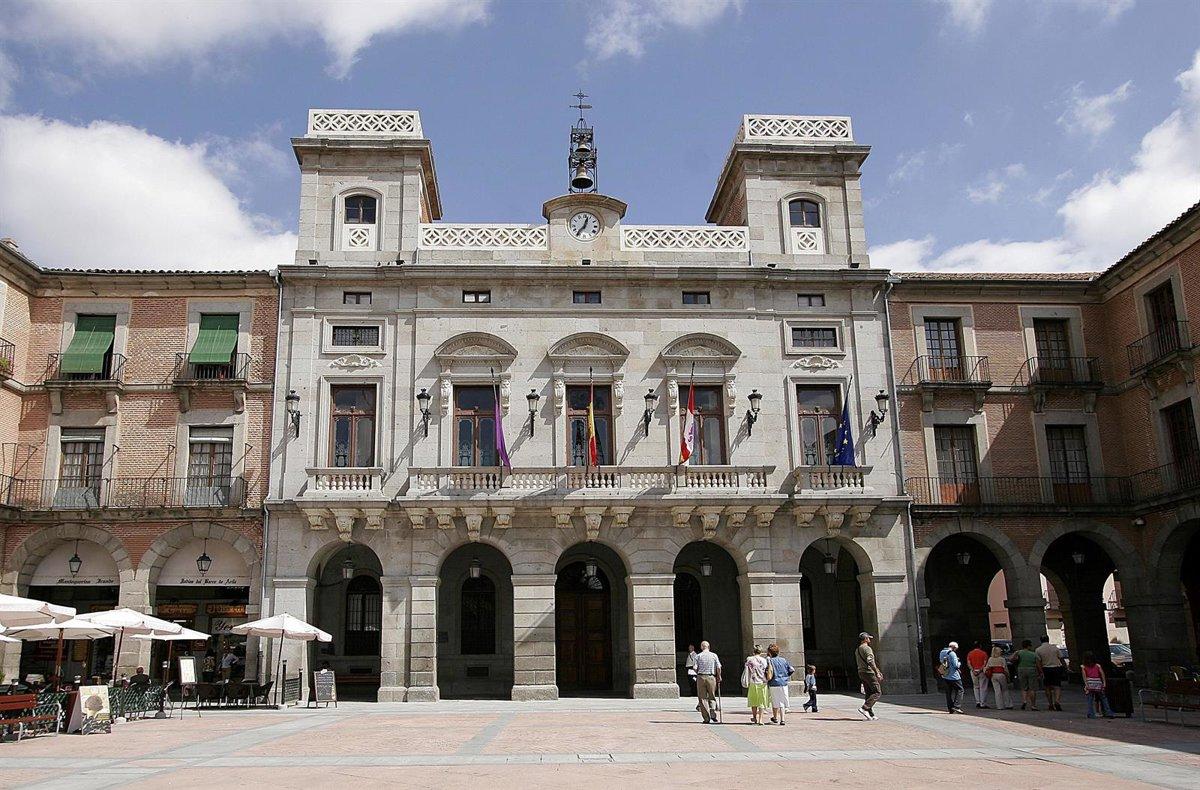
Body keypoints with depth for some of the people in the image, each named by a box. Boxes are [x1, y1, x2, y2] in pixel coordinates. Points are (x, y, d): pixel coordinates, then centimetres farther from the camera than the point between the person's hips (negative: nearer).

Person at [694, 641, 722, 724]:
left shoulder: (698, 656, 2)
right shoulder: (714, 655, 4)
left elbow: (695, 668, -4)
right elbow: (719, 668, -1)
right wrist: (719, 677, 10)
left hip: (701, 677, -1)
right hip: (711, 677, 1)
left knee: (703, 698, 4)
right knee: (712, 698, 13)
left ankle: (707, 719, 0)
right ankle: (713, 716, 0)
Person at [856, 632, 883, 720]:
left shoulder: (857, 650, 18)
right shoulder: (867, 648, -11)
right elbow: (870, 661, -23)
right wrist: (877, 672, -24)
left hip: (861, 673, 9)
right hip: (869, 672, -9)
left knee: (869, 694, 10)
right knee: (877, 692, -6)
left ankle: (871, 715, 5)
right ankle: (864, 708, -18)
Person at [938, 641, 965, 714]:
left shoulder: (941, 653, 10)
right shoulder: (952, 653, -15)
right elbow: (956, 665, -16)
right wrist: (959, 663, 6)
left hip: (945, 676, 7)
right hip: (953, 676, -7)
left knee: (949, 691, 13)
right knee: (959, 690, 2)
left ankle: (950, 708, 14)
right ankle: (956, 706, -8)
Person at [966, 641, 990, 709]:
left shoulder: (970, 654, 6)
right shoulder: (983, 653, -3)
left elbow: (968, 663, -3)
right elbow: (985, 663, -12)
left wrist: (973, 670, -10)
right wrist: (980, 670, -14)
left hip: (973, 672, 3)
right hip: (982, 672, -3)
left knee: (976, 687, 16)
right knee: (983, 688, 2)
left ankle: (977, 702, 8)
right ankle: (983, 704, 1)